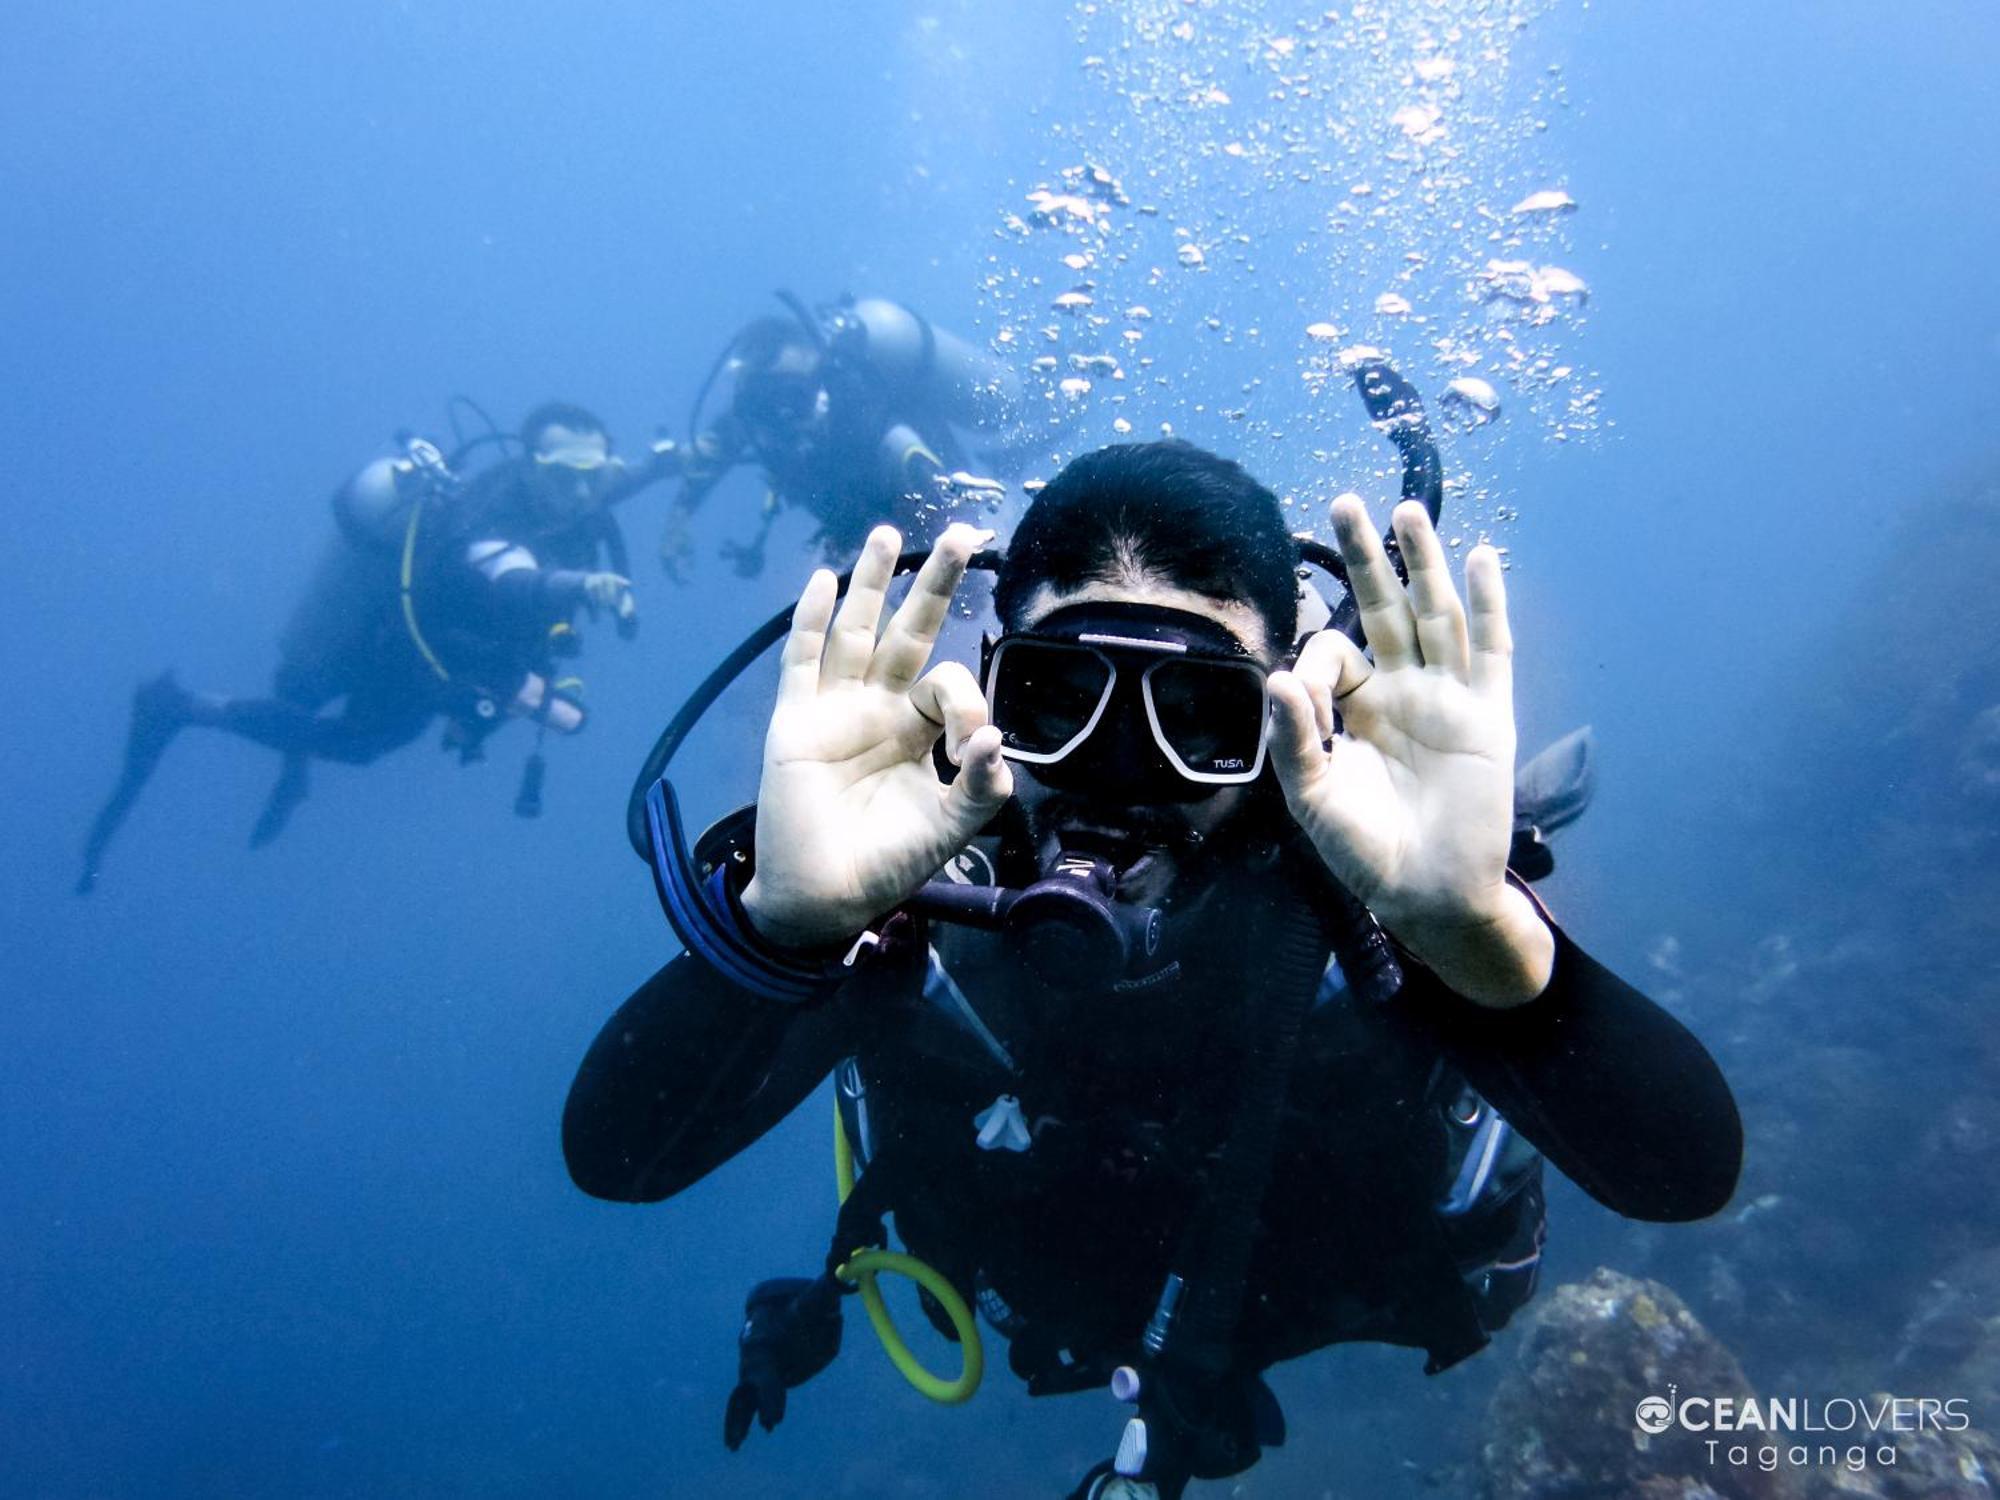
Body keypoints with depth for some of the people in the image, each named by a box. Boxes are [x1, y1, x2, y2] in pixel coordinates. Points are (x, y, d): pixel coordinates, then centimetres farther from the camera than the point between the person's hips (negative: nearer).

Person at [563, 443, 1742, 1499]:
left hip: (1368, 1276, 1)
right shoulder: (909, 866, -36)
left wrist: (1478, 928, -66)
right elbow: (614, 1154, -43)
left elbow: (1690, 1172, -46)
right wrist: (783, 921, -64)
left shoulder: (1358, 867, -39)